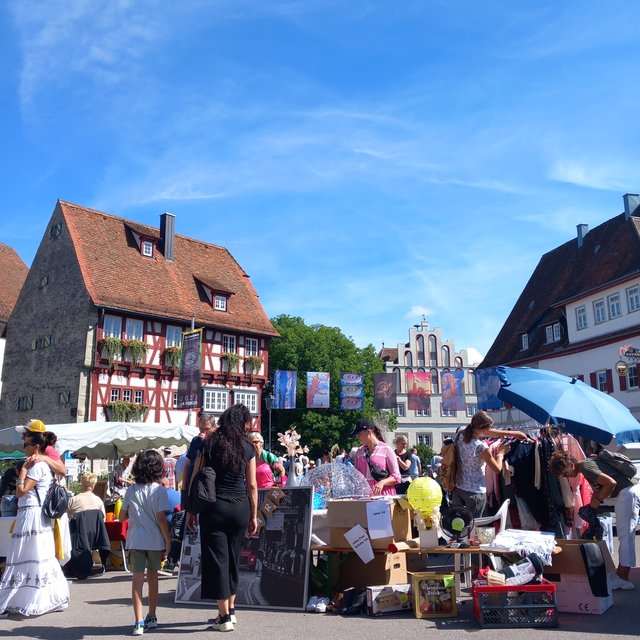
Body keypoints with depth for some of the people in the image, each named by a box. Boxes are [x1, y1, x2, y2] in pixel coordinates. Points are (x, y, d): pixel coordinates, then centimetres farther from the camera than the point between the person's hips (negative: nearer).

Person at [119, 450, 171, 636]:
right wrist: (168, 540, -4)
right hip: (155, 540, -1)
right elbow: (161, 518, -12)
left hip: (135, 541, 1)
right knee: (152, 578, 15)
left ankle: (139, 622, -2)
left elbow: (122, 517, 5)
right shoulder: (159, 490, -10)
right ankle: (151, 617, 28)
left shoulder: (131, 490, 0)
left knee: (137, 579, 2)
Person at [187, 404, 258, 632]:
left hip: (214, 507, -2)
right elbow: (252, 485, 3)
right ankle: (230, 610, 26)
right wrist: (254, 516, 11)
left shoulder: (208, 444, 0)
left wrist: (191, 510, 7)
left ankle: (224, 617, 6)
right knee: (233, 558, 16)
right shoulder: (247, 448, 1)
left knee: (217, 558, 4)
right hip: (240, 508, 2)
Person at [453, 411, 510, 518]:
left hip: (458, 489, 6)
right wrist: (501, 453, 6)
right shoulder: (481, 447, -22)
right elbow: (497, 469, -9)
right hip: (475, 492, -6)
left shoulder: (461, 436, -3)